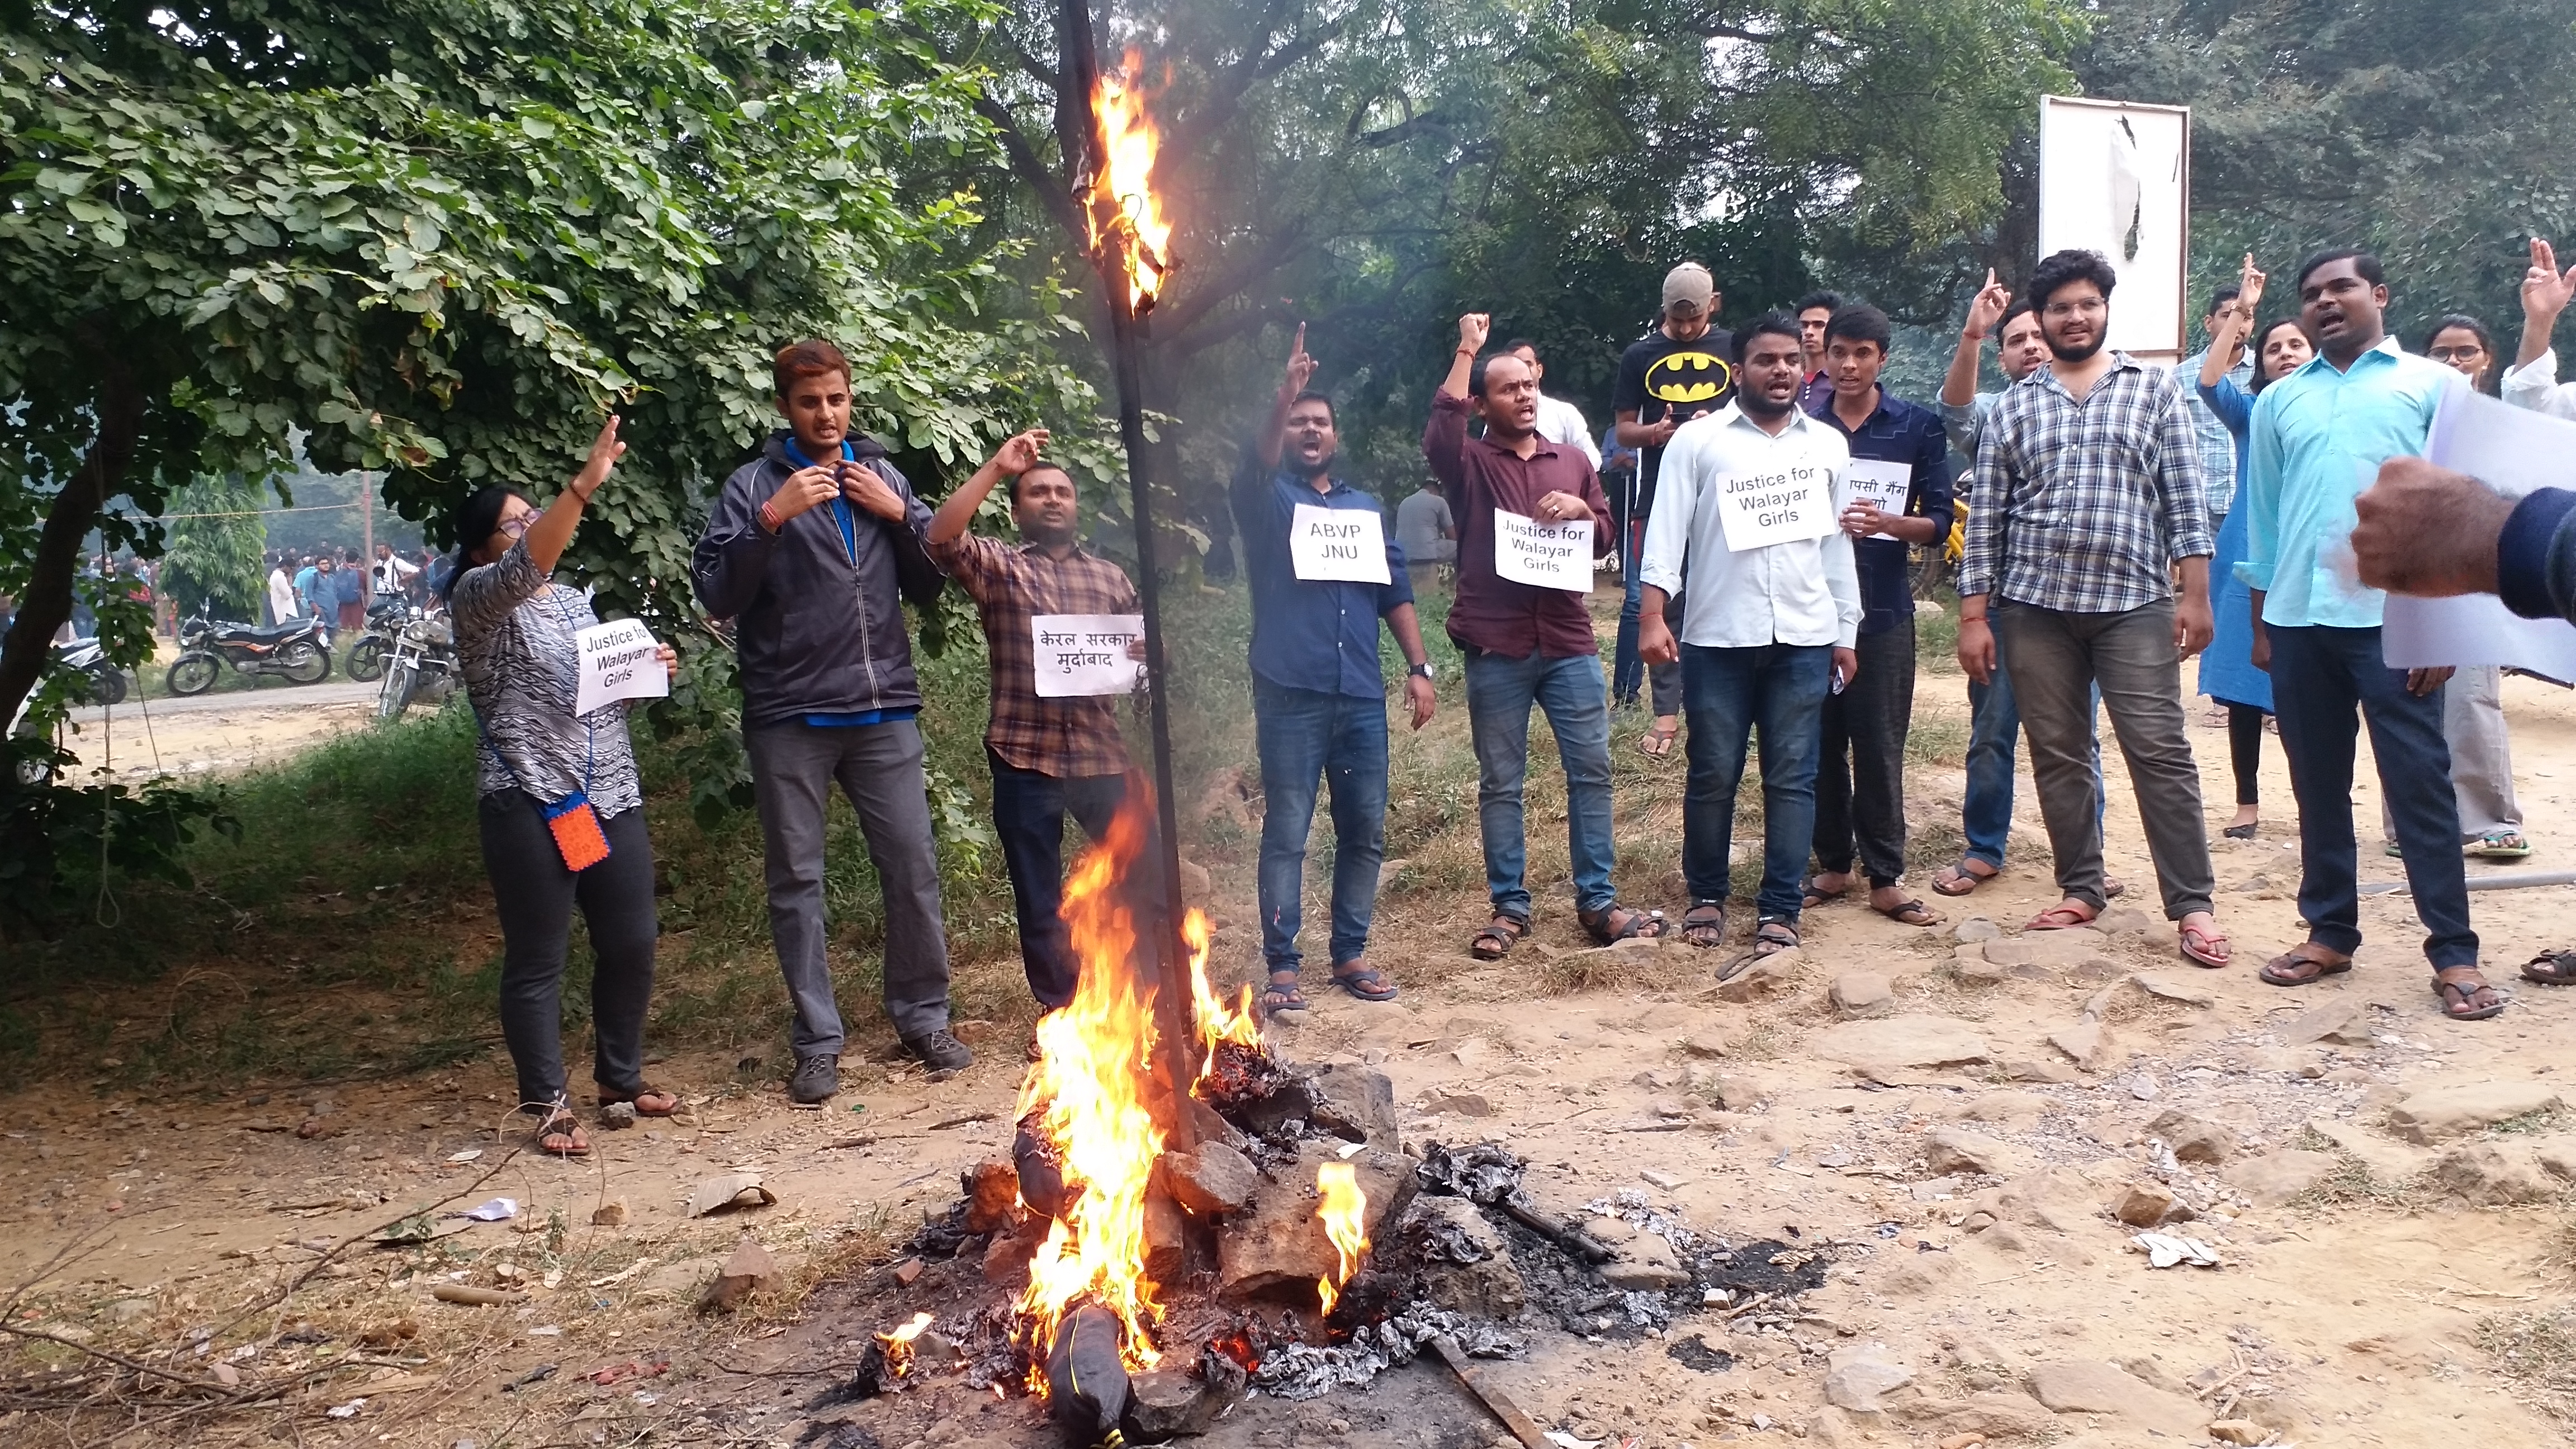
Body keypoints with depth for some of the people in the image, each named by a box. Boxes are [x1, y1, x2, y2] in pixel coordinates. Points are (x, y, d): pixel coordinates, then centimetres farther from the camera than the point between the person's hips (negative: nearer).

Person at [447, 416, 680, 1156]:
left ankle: (620, 1075, 27)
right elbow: (527, 565, -27)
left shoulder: (575, 600, 17)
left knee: (632, 943, 9)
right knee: (537, 960, 0)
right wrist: (587, 482, -36)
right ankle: (548, 1105, 10)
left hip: (612, 794, 7)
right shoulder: (480, 598, -4)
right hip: (530, 805, -7)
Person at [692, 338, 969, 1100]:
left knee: (913, 865, 4)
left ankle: (923, 1015, 19)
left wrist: (900, 515, -2)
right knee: (797, 880, 3)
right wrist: (771, 517, -17)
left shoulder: (884, 477, 13)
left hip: (884, 707, 3)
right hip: (789, 716, -2)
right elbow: (716, 593, -6)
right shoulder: (754, 486, 3)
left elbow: (929, 586, 13)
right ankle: (819, 1041, 13)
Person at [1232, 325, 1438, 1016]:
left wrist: (1419, 667, 6)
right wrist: (1284, 395, -34)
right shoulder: (1268, 501, 6)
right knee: (1286, 833, -2)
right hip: (1291, 696, -4)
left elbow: (1395, 592, 17)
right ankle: (1282, 965, 4)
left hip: (1362, 696, 4)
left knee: (1365, 832, 7)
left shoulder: (1366, 508, 18)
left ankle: (1351, 955, 18)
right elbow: (1256, 463, -18)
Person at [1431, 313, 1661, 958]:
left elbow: (1605, 540, 16)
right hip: (1497, 647, -3)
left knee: (1592, 770, 3)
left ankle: (1597, 901, 13)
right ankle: (1509, 907, 14)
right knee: (1501, 783, 4)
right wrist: (1467, 350, -14)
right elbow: (1439, 434, -20)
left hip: (1569, 643, 3)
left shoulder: (1572, 461, 15)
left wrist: (1580, 510, -7)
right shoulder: (1471, 463, 3)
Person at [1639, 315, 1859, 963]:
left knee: (1792, 778, 3)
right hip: (1717, 638, -2)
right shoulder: (1697, 440, 2)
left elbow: (1837, 544, 14)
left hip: (1805, 640, 2)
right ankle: (1707, 896, 21)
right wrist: (1653, 614, -13)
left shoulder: (1828, 446, 12)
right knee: (1713, 775, 5)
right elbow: (1668, 529, -3)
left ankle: (1780, 910, 10)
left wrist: (1847, 632, 12)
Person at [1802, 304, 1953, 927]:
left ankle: (1885, 879, 8)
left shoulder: (1918, 427, 4)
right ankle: (1832, 865, 19)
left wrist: (1886, 523, -19)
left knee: (1879, 747, 1)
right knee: (1820, 742, 6)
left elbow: (1938, 522, 1)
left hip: (1881, 608, -1)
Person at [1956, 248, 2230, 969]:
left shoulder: (2153, 388, 8)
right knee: (2058, 756, 7)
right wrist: (1974, 614, 3)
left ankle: (2192, 904, 1)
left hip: (2133, 601, -2)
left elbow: (2185, 497, 4)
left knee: (2161, 752, -5)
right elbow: (1986, 516, 8)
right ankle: (2081, 889, 19)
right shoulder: (2014, 406, 11)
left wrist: (2195, 593, -4)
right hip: (2035, 606, 2)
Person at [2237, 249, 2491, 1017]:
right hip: (2298, 619, 4)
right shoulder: (2279, 402, 14)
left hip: (2395, 617, -3)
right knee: (2318, 786, 10)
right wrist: (2260, 624, 12)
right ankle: (2330, 932, 19)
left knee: (2420, 784, -3)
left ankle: (2454, 952, 2)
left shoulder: (2433, 385, 4)